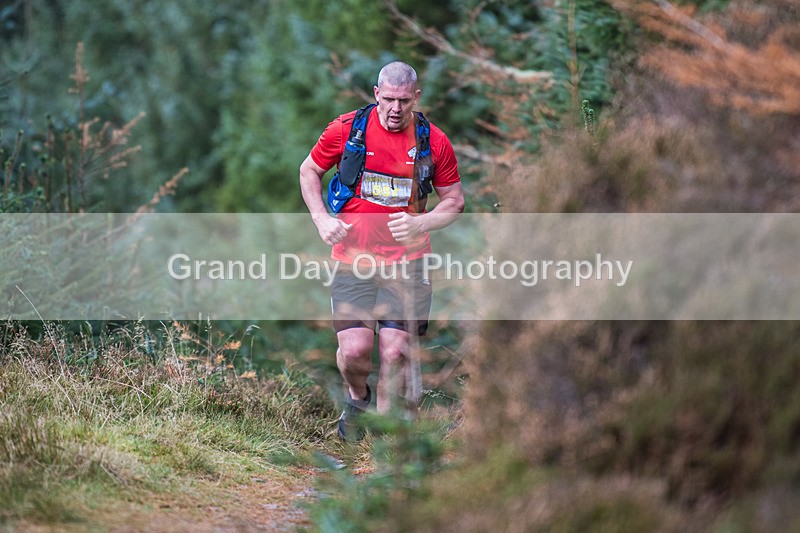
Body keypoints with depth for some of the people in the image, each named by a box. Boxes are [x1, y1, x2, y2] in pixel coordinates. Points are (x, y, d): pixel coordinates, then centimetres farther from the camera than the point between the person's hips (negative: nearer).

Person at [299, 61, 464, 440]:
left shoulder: (434, 142, -1)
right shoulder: (347, 129, -3)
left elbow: (454, 201, 10)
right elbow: (309, 171, 13)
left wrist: (420, 224, -9)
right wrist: (321, 218, -2)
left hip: (407, 262, 1)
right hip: (353, 258, -1)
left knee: (396, 352, -6)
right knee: (354, 350, -10)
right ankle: (357, 398, 25)